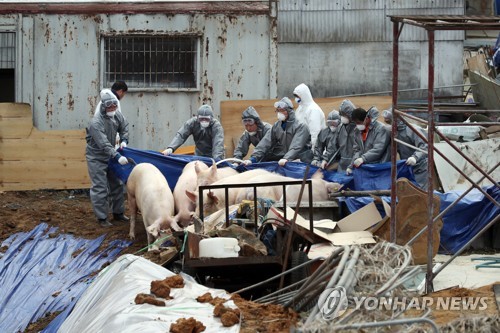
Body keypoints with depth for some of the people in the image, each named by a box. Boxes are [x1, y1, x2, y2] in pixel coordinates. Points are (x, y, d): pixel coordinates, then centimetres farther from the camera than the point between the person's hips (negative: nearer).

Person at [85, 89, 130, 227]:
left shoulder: (117, 116, -7)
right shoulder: (96, 122, -30)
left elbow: (124, 127, 14)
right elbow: (103, 144, -35)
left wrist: (124, 140, -3)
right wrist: (117, 157, -40)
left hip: (110, 155, 7)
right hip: (96, 157, -7)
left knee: (117, 184, 14)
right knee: (100, 188, -7)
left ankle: (118, 213, 28)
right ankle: (102, 218, 1)